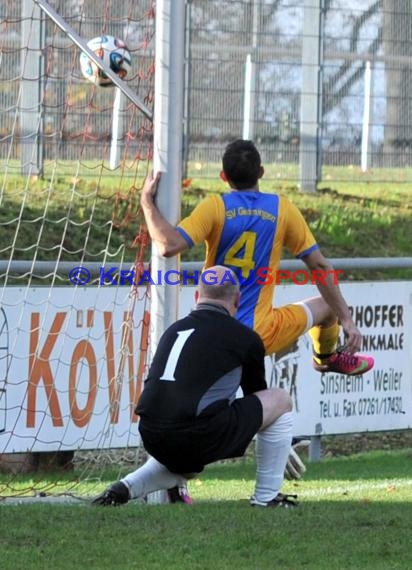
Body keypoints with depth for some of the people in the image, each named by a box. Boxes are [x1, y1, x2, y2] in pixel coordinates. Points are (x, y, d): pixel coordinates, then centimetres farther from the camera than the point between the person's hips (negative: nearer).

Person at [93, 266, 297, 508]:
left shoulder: (174, 330, 21)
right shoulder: (244, 337, 8)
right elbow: (257, 395, 23)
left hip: (153, 439, 6)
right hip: (199, 437, -6)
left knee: (187, 460, 40)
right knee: (281, 399, 14)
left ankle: (128, 486, 13)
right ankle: (267, 497, 15)